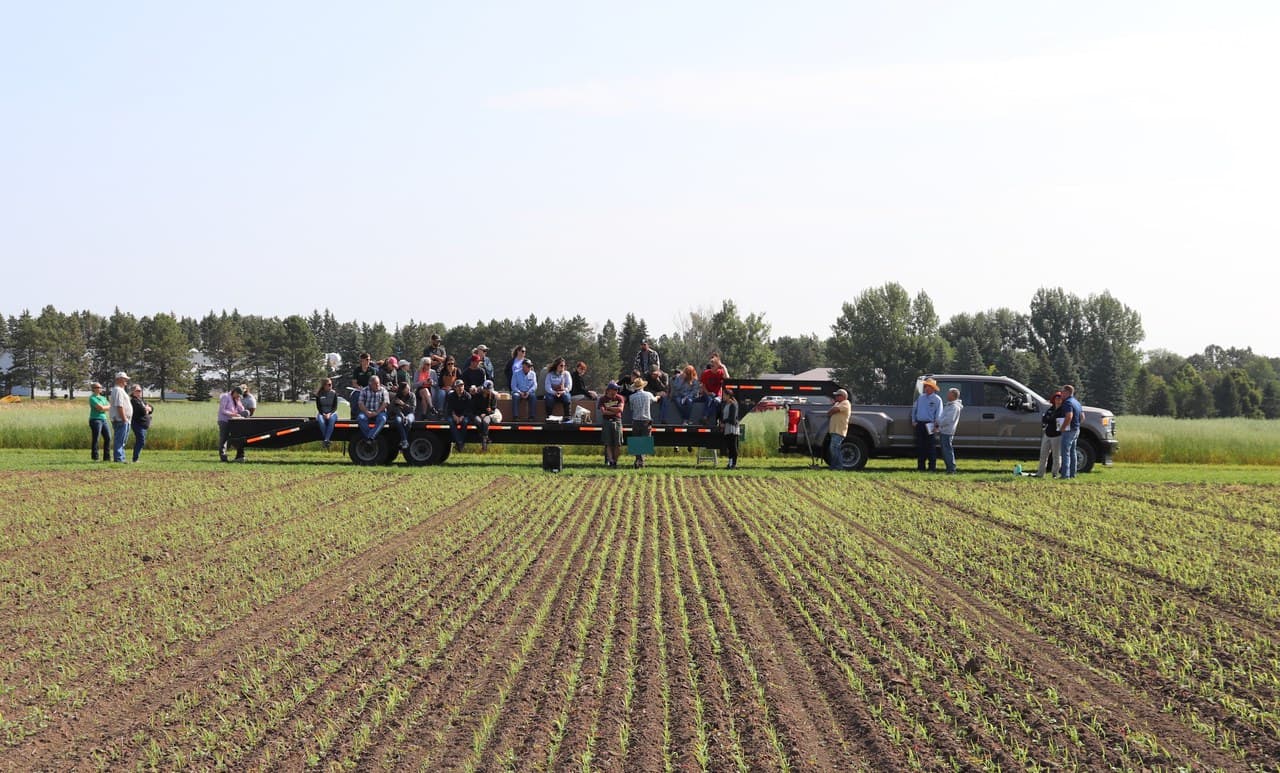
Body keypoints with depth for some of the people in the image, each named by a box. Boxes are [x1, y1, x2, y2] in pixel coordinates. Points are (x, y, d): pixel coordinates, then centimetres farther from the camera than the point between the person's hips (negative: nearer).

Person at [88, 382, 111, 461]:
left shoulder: (103, 397, 19)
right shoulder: (92, 398, -6)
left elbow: (110, 407, 13)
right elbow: (101, 408, -15)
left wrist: (103, 408, -5)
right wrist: (108, 407, 3)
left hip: (104, 419, 8)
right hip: (95, 419, -8)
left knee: (108, 438, 4)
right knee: (95, 439, -6)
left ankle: (107, 457, 10)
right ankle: (95, 457, -2)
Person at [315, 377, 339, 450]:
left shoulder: (334, 393, 5)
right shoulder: (319, 394, 3)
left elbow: (335, 407, 1)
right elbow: (318, 406, 2)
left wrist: (329, 414, -16)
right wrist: (323, 414, -15)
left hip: (331, 413, 0)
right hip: (321, 413, 0)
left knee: (332, 420, -37)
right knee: (321, 421, -37)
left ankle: (326, 440, -46)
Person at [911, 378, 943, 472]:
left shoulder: (937, 399, -2)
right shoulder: (921, 397, 13)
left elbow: (939, 414, -6)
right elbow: (914, 409, 20)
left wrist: (936, 425, -13)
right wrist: (913, 420, 11)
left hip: (929, 425, -5)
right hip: (919, 424, 5)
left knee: (930, 446, -5)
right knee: (920, 446, 7)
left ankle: (932, 467, -3)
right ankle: (920, 466, 13)